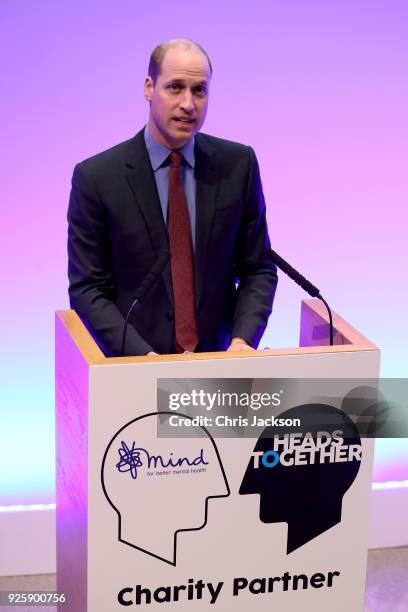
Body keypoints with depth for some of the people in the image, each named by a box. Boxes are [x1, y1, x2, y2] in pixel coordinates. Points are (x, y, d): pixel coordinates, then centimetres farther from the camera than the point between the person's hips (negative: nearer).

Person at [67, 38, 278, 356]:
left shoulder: (238, 164, 3)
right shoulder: (96, 176, -4)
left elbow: (257, 269, 8)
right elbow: (87, 289, -3)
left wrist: (243, 339, -9)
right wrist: (144, 356, -16)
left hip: (218, 360, 2)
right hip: (135, 365, -1)